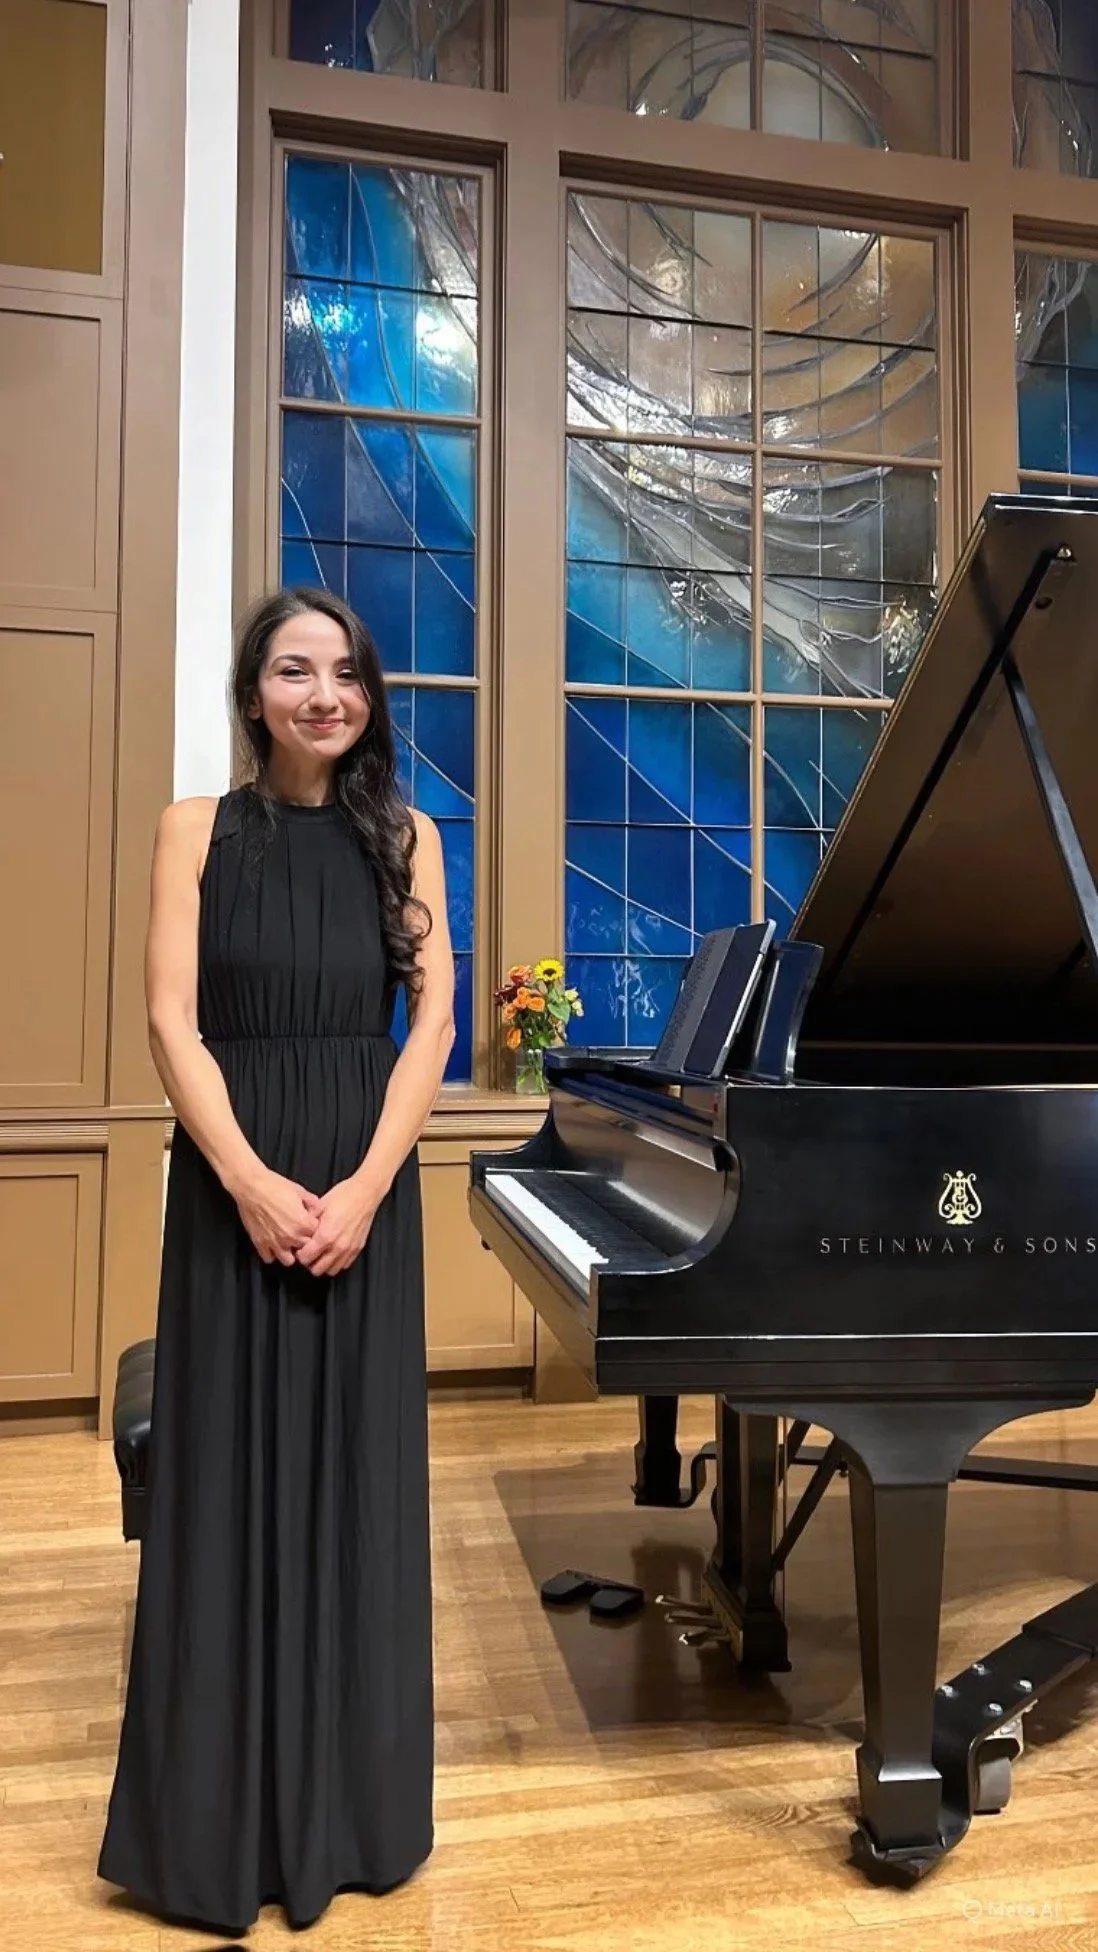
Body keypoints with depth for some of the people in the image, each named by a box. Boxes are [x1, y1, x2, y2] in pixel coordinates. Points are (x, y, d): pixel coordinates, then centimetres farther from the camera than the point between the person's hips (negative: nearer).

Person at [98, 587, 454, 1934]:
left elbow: (433, 1024, -1)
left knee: (355, 1474, 9)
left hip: (364, 1187, 1)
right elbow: (174, 1025, -6)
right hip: (234, 1188, -1)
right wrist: (252, 1184, -17)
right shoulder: (199, 830, 1)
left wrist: (367, 1185, -13)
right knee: (232, 1477, 7)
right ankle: (222, 1815, 25)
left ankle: (345, 1801, 28)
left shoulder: (402, 838, 5)